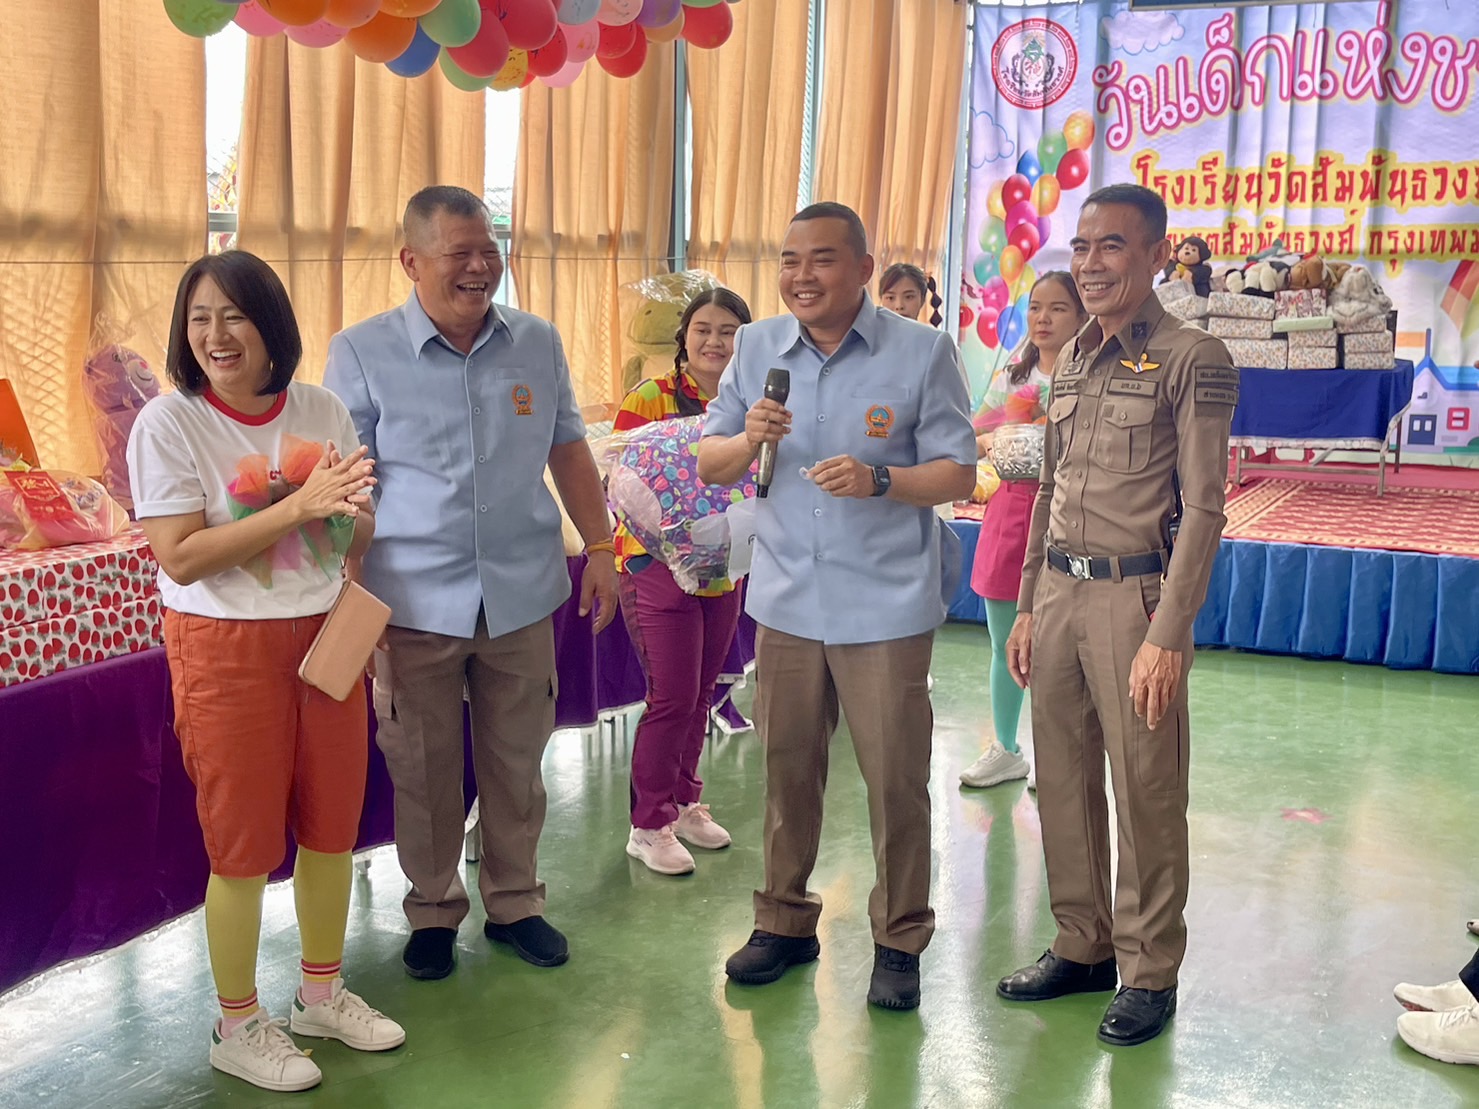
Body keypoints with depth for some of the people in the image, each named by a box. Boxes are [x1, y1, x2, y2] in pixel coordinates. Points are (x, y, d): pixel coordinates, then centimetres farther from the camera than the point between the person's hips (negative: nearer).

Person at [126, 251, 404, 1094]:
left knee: (332, 824, 14)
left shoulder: (323, 410, 1)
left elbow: (361, 535, 11)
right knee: (244, 841, 6)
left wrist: (350, 512, -11)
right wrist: (297, 506, -24)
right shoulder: (168, 423, -12)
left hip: (324, 636, 5)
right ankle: (239, 1026, 24)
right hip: (228, 649, -4)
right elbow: (179, 557, -18)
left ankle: (323, 992, 35)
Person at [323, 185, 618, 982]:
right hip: (415, 601, -2)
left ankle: (513, 901, 33)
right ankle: (433, 910, 30)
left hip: (522, 593, 3)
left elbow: (567, 450, 12)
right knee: (423, 769, 10)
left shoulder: (538, 343, 4)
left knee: (516, 761, 13)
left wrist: (600, 546, 7)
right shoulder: (361, 353, -5)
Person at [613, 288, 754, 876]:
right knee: (672, 698, -5)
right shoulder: (648, 399, -8)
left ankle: (683, 802, 31)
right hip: (658, 567, -5)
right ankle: (649, 826, 9)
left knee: (699, 695, 15)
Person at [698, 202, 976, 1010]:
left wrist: (879, 479, -23)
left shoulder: (922, 352, -5)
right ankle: (784, 922, 30)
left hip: (886, 604, -3)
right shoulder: (755, 348, 6)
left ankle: (899, 942, 19)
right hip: (785, 600, 4)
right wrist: (749, 437, -13)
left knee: (895, 781, 2)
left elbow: (959, 474, -5)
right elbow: (708, 465, 9)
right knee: (786, 770, 13)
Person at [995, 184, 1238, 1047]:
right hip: (1059, 593, 6)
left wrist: (1167, 635, -17)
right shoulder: (1072, 360, 13)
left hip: (1133, 595, -6)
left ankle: (1151, 972, 16)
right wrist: (1028, 606, 15)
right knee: (1063, 782, 11)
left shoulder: (1192, 359, -7)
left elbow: (1203, 508, -12)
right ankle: (1083, 946, 27)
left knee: (1146, 794, 1)